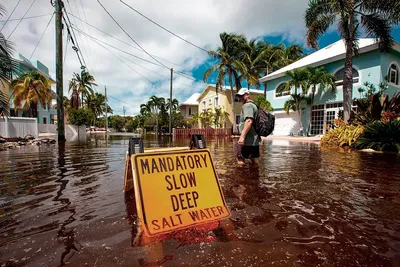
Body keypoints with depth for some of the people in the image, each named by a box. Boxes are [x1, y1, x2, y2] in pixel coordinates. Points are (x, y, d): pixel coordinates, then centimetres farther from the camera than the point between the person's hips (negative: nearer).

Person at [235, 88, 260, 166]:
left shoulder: (247, 105, -9)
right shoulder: (254, 105, 22)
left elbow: (249, 121, -25)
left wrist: (242, 136, -30)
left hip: (248, 140, -10)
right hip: (254, 140, 10)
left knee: (240, 160, -7)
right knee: (253, 159, 17)